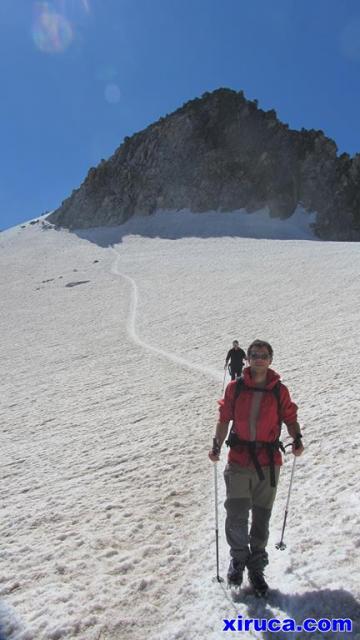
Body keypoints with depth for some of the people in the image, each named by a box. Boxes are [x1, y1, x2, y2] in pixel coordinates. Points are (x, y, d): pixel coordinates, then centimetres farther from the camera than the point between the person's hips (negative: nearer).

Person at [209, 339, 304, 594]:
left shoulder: (280, 390, 0)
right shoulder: (235, 387, -1)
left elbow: (290, 418, 7)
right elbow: (224, 419, 3)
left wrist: (297, 439, -11)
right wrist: (217, 445, -7)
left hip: (269, 462, 1)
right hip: (239, 460, -1)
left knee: (261, 518, 13)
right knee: (236, 516, -5)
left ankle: (256, 568, 32)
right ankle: (239, 558, 24)